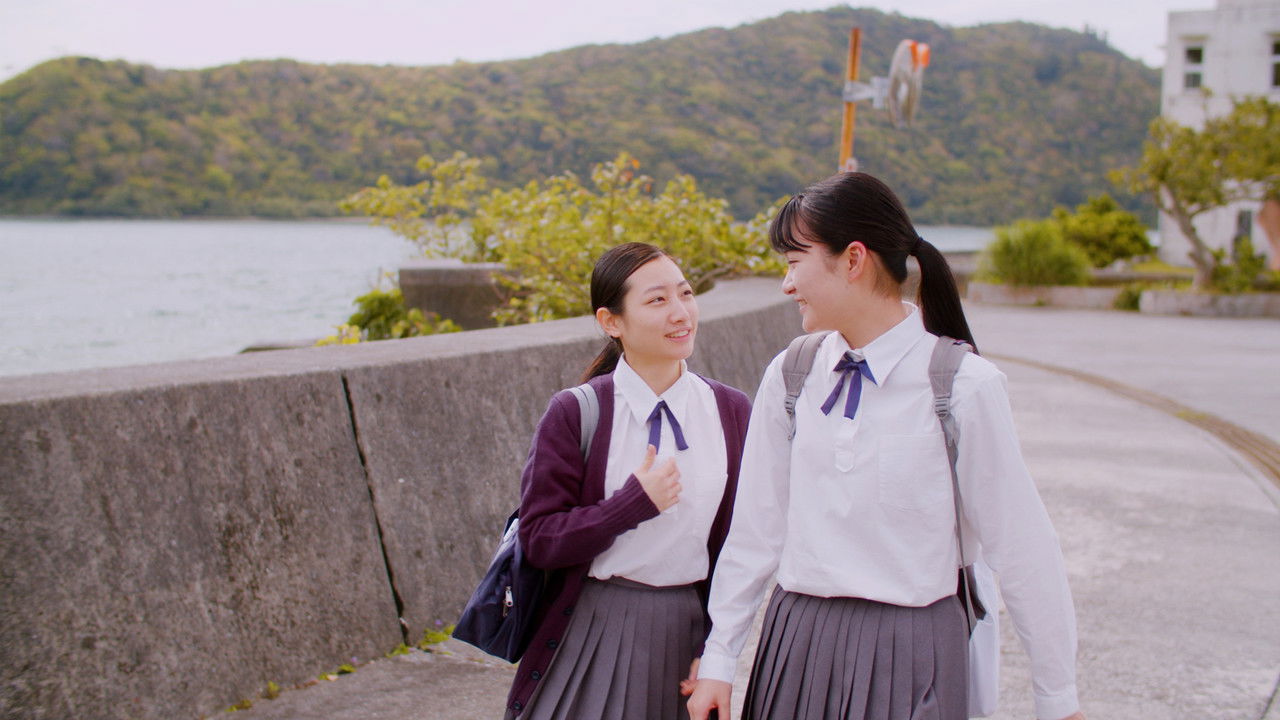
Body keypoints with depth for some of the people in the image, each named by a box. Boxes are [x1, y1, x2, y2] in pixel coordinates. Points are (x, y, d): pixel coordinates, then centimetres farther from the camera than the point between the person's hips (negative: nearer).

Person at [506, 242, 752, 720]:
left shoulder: (730, 411, 2)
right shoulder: (576, 413, -6)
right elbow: (538, 539, -8)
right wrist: (636, 502, -18)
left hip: (688, 632, 3)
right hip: (595, 635, -2)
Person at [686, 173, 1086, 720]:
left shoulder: (964, 386, -12)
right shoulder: (789, 377, 1)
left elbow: (1020, 547, -7)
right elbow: (756, 527, 7)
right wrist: (718, 659, 10)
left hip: (910, 655, -3)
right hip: (798, 641, 4)